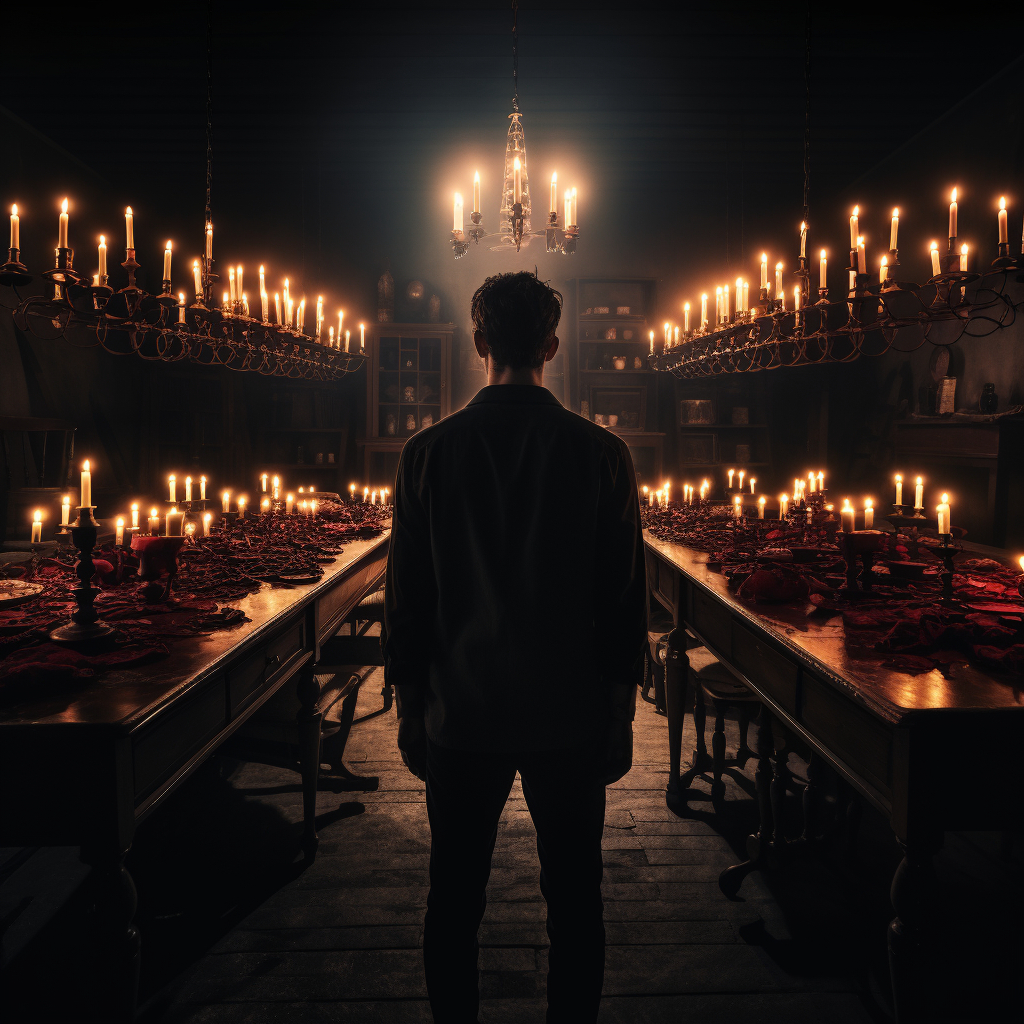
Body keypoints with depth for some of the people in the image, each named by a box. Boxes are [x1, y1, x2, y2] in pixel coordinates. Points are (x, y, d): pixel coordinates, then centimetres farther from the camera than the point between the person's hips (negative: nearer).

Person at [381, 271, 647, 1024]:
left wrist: (410, 706, 9)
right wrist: (622, 711, 6)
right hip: (572, 717, 0)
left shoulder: (429, 453, -5)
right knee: (574, 898, 14)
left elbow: (406, 594, -1)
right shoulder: (601, 453, -6)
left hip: (462, 715, 1)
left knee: (454, 899, 15)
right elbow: (625, 596, -3)